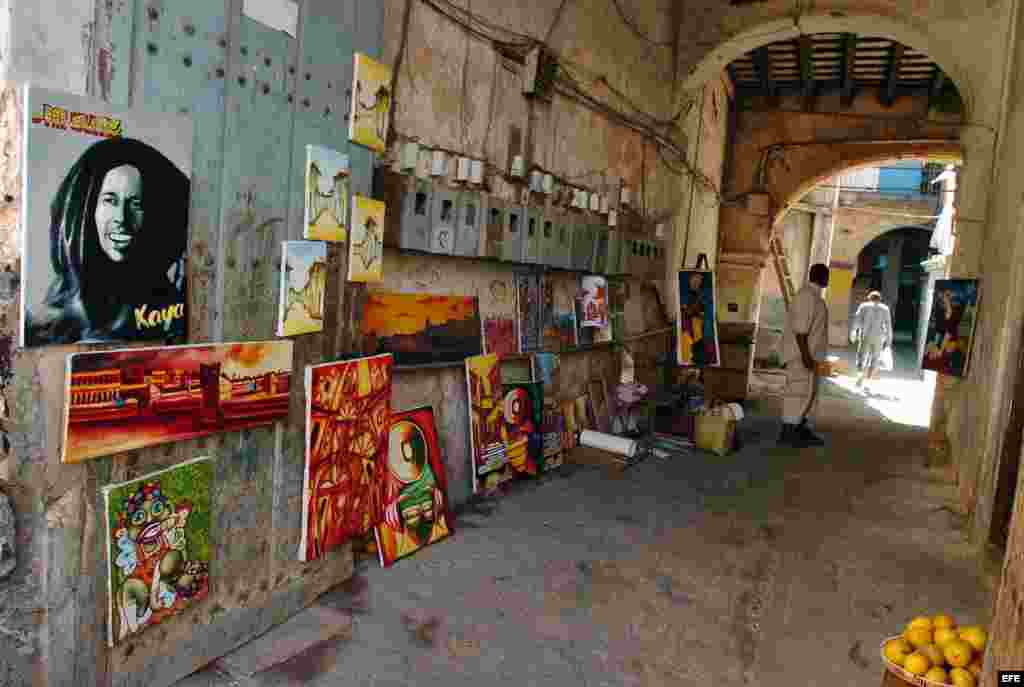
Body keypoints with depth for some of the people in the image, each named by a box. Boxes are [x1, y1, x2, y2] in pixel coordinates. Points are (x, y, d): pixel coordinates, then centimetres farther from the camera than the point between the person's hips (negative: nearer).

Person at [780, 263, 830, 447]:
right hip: (801, 354, -10)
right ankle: (787, 432, -3)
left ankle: (802, 430, 17)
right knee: (799, 392, -8)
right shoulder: (807, 296, -17)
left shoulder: (814, 295, 16)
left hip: (809, 354, 10)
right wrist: (806, 355, -25)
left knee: (809, 392, 12)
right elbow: (799, 328, -23)